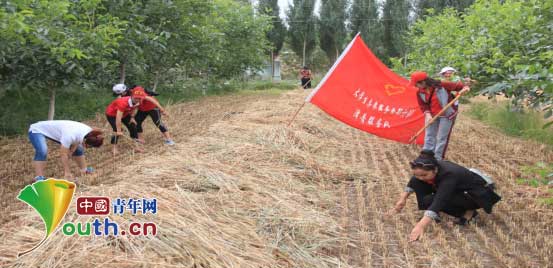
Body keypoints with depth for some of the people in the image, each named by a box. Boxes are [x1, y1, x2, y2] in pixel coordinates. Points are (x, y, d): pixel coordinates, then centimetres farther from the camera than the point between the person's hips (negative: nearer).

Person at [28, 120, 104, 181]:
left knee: (78, 149, 9)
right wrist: (67, 172, -33)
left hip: (53, 131, 8)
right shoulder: (71, 135, -41)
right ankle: (39, 177, -33)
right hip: (37, 130, -8)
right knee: (42, 151, -35)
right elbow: (63, 154, -36)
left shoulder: (88, 132, -18)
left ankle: (85, 170, 24)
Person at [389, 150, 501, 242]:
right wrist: (403, 199, -3)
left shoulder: (449, 174, -38)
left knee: (428, 201, -28)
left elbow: (439, 201, -47)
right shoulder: (430, 168, -18)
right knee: (416, 182, -12)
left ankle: (469, 211, -11)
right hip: (457, 190, 7)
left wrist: (420, 226, -56)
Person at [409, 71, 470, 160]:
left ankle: (437, 159, 11)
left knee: (441, 138, 2)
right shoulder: (420, 92, -9)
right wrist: (427, 114, -17)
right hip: (432, 115, 5)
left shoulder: (442, 85, -24)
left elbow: (458, 85, -16)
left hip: (446, 115, -5)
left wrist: (465, 88, -35)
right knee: (429, 136, 11)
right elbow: (422, 105, -1)